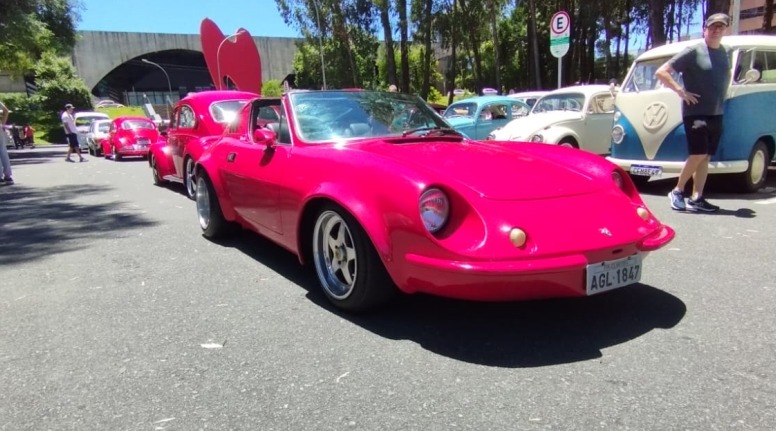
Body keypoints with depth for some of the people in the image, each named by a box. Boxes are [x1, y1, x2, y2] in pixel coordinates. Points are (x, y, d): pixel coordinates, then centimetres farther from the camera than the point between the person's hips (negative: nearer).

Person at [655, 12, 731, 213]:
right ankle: (677, 191, 3)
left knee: (705, 158, 5)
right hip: (695, 113, -6)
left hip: (716, 114, 6)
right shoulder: (693, 51, -5)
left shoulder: (726, 52, 13)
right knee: (698, 155, -13)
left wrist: (722, 97, 12)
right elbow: (661, 72, -9)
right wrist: (681, 91, -15)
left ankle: (696, 198, 9)